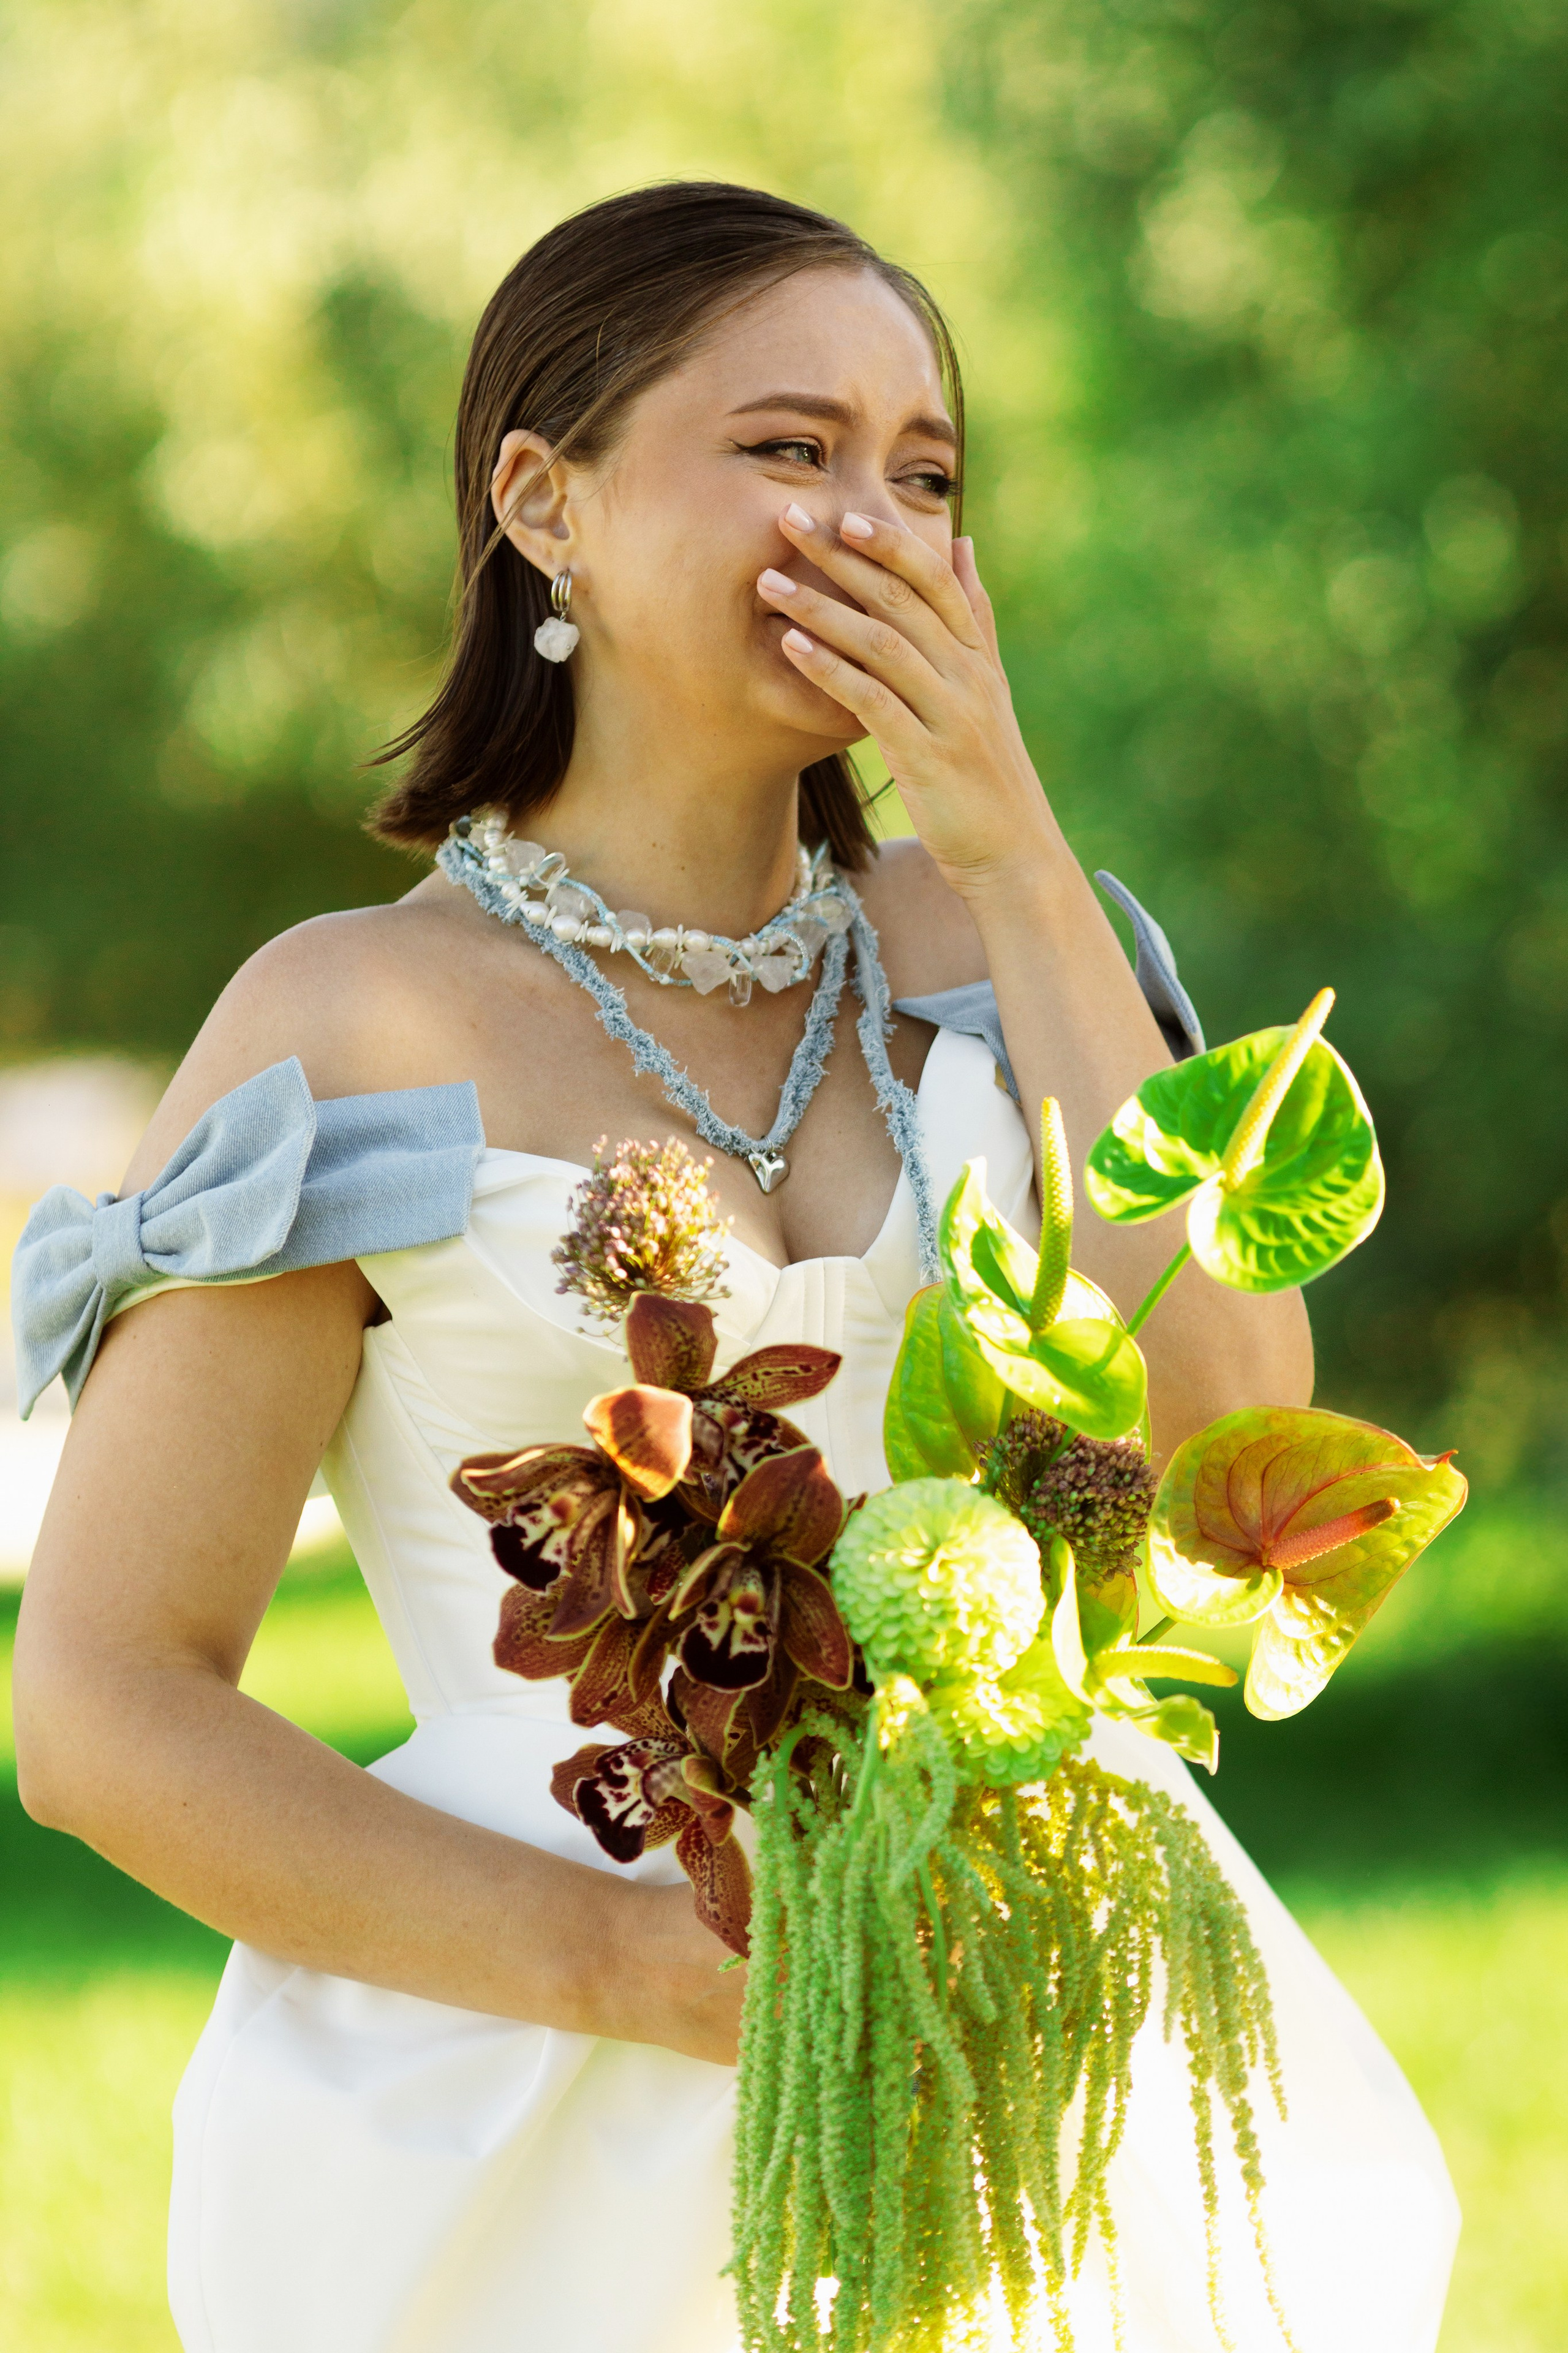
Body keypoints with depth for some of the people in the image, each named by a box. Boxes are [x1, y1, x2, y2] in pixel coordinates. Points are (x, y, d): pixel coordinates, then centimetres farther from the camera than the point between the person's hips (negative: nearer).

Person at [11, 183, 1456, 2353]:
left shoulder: (971, 951, 11)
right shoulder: (359, 1028, -2)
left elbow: (1224, 1432, -4)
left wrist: (1009, 849, -4)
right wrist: (639, 1965, -16)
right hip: (569, 2150, -4)